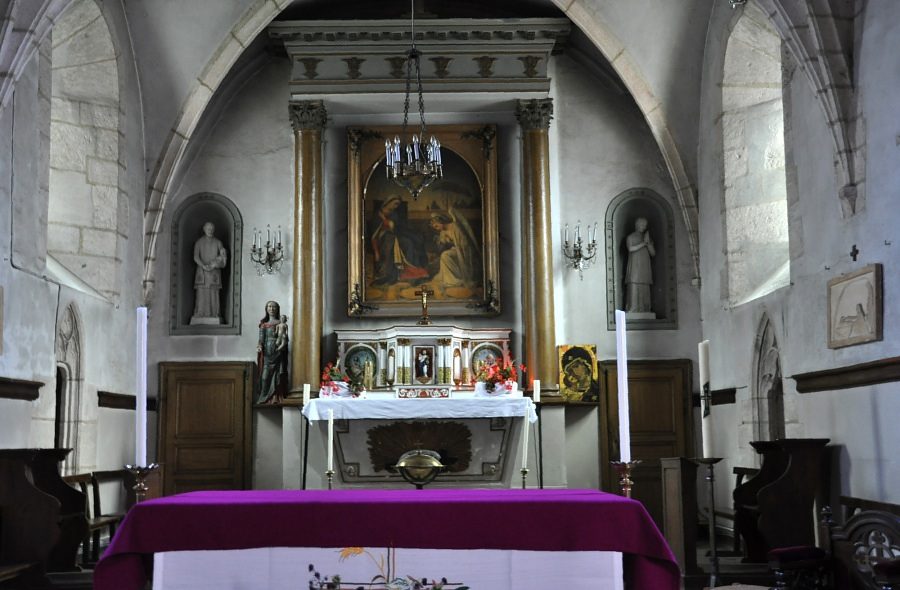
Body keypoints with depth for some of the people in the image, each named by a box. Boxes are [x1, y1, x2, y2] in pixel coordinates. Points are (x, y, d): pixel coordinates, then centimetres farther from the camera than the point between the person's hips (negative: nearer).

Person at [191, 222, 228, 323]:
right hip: (202, 272, -1)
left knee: (214, 294, -4)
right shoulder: (199, 242, 6)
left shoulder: (217, 242, 9)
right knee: (201, 293, -6)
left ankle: (214, 314, -2)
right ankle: (200, 314, -4)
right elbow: (196, 257, -1)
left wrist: (213, 265, -12)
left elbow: (223, 257, 3)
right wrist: (204, 266, -15)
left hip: (215, 272, 1)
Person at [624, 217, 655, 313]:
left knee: (645, 293, -3)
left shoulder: (647, 238, 21)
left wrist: (648, 242, -2)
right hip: (634, 268, -4)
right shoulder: (630, 237, 8)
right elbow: (631, 248, -11)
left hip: (645, 269, 4)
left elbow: (653, 253, 12)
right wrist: (643, 243, -6)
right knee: (634, 290, -13)